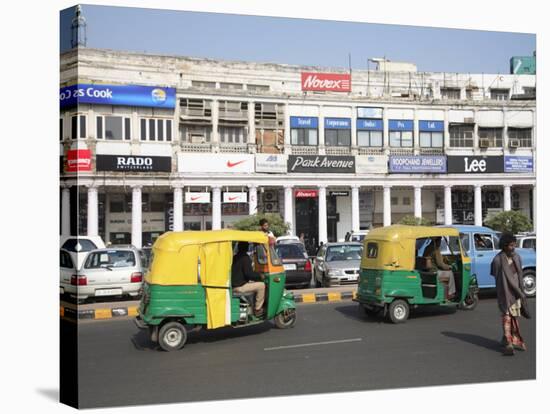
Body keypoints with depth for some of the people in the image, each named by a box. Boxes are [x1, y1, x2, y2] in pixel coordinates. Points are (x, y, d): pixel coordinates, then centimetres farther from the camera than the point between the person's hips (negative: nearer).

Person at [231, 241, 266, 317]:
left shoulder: (234, 257, 15)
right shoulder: (245, 258, -13)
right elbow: (249, 273, -20)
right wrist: (259, 276, -3)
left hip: (232, 285, 10)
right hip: (239, 287, -10)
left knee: (253, 282, 27)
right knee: (262, 285, -6)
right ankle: (257, 309, -2)